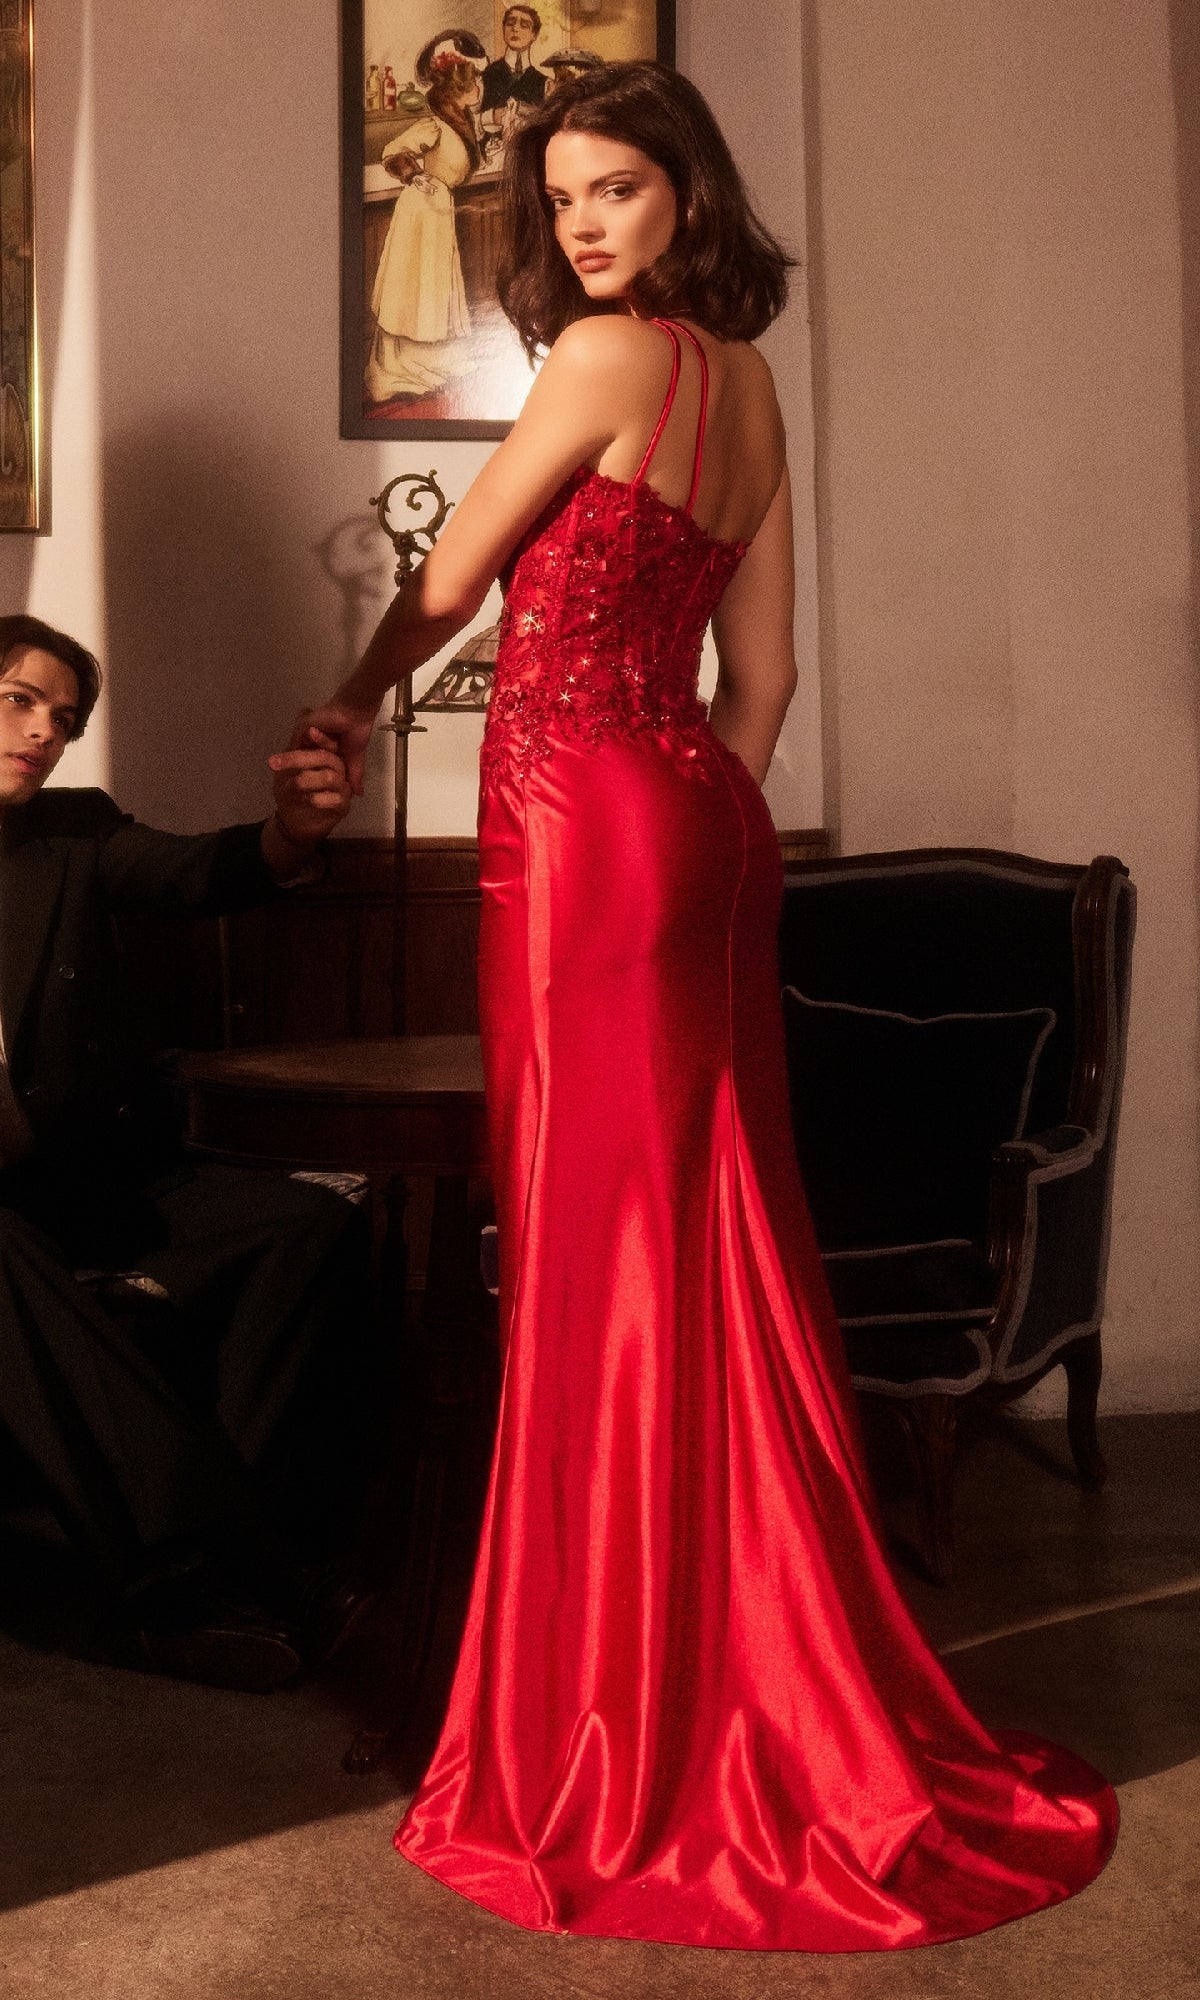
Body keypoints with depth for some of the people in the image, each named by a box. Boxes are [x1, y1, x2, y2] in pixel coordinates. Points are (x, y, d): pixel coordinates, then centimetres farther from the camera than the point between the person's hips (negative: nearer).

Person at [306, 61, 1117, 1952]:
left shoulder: (611, 356, -7)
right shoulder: (749, 385, 17)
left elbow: (450, 581, 1)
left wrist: (355, 702, 19)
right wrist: (708, 822, 20)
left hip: (583, 823, -8)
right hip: (697, 827, 9)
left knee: (604, 1262, -3)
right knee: (719, 1260, 11)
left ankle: (635, 1756, 9)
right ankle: (781, 1713, 23)